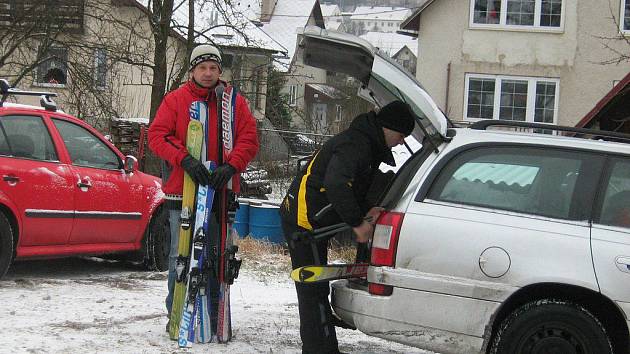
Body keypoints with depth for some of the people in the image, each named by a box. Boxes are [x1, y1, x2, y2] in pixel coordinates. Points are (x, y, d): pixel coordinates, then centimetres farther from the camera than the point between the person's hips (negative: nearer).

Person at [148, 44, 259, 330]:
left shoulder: (235, 102, 9)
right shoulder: (175, 100, 5)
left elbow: (248, 140, 4)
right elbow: (157, 135, -3)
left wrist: (231, 166, -14)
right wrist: (184, 160, -18)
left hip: (221, 190, 2)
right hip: (182, 191, -2)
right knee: (181, 255, 2)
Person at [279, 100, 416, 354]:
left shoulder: (367, 143, 13)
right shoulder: (355, 143, -21)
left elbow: (358, 187, 21)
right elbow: (336, 184, -35)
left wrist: (368, 210, 1)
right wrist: (357, 223, -30)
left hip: (311, 221, 11)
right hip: (304, 220, -11)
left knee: (315, 288, 17)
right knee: (314, 289, -8)